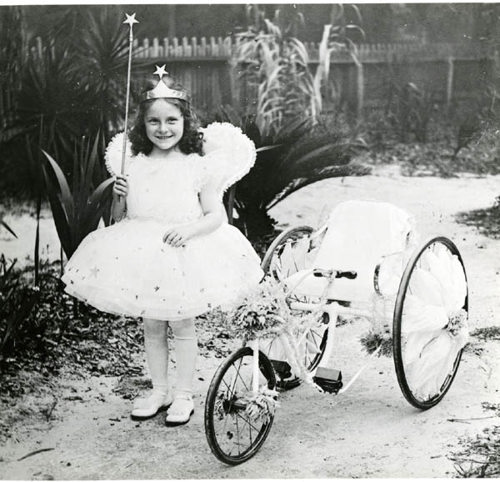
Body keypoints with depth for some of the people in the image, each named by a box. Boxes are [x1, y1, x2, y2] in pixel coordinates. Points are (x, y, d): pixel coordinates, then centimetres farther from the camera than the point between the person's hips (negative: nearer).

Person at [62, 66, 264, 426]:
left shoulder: (198, 165, -8)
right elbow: (119, 219, 9)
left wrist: (188, 229, -23)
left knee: (182, 325, 7)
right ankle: (160, 391, 30)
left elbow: (216, 215, -7)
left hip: (184, 257, -4)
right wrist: (119, 197, -11)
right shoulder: (132, 163, 2)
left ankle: (184, 396, 22)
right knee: (151, 326, 14)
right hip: (141, 257, 4)